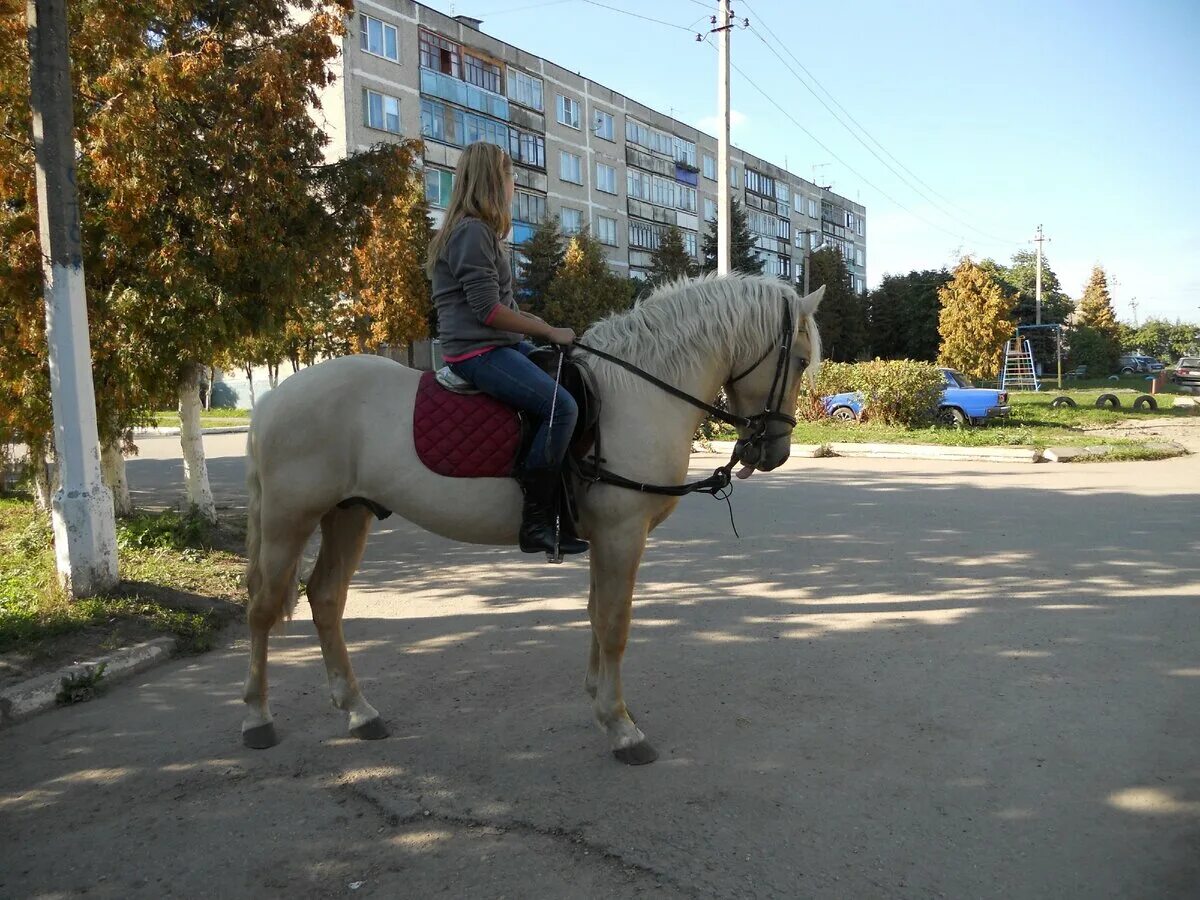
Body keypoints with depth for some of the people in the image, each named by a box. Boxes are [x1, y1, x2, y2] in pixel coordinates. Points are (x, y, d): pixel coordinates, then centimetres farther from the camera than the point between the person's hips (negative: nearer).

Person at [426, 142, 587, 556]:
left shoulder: (477, 231, 20)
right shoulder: (473, 231, -11)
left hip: (498, 345, 11)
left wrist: (540, 325, 9)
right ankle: (537, 521, -22)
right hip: (477, 351, -11)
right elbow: (488, 310, -18)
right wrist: (549, 331, -11)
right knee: (561, 405, -25)